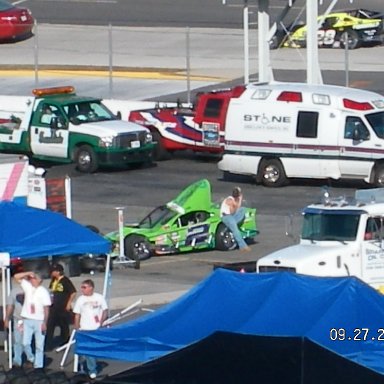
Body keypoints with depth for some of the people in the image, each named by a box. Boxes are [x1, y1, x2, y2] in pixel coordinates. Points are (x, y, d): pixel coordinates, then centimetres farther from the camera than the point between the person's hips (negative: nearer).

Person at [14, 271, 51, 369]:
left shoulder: (43, 291, -5)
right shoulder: (28, 286, 7)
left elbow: (46, 308, -7)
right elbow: (16, 277, 7)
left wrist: (44, 323, -13)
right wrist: (28, 273, -3)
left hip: (39, 321, -4)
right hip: (27, 320, 4)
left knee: (39, 345, 1)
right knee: (25, 343, 1)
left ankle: (38, 366, 5)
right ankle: (30, 358, 26)